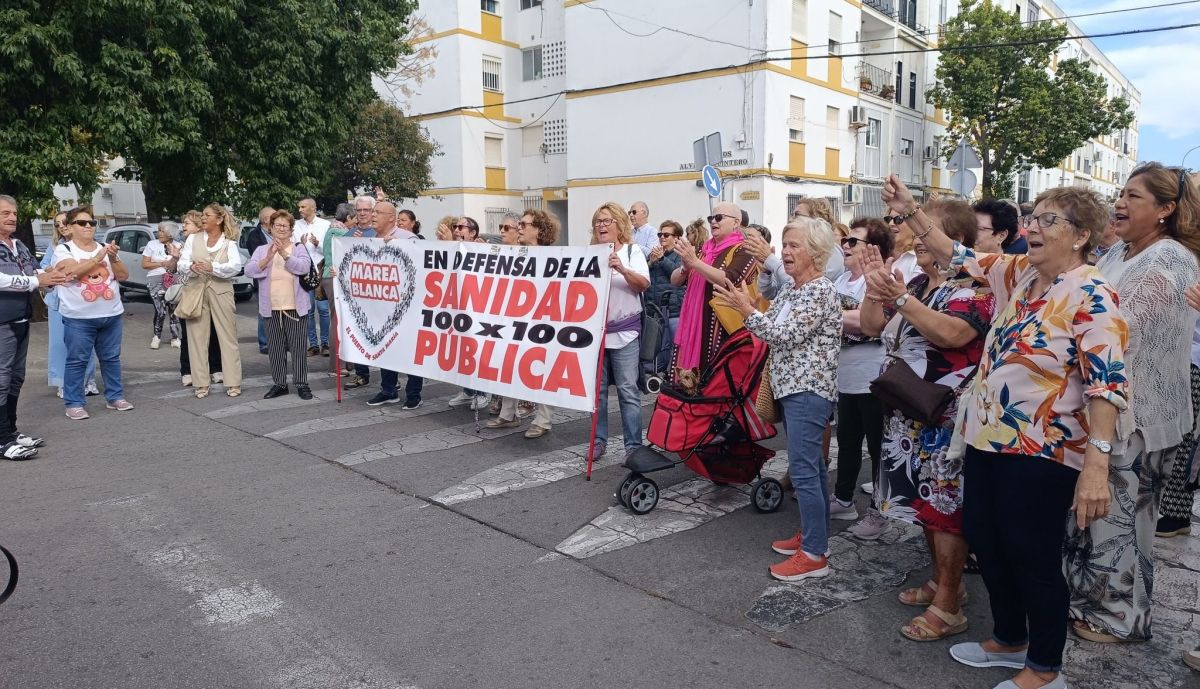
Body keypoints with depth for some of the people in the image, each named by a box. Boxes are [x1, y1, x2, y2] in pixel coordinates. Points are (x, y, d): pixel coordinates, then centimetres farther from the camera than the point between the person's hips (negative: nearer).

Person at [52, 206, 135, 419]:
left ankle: (115, 397, 21)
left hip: (112, 315, 4)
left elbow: (123, 276, 4)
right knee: (77, 361, 0)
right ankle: (74, 404, 6)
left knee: (111, 358, 11)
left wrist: (113, 258, -12)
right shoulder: (63, 249, -1)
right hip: (79, 318, -4)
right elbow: (72, 272, -19)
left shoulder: (106, 248, 10)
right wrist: (97, 258, -19)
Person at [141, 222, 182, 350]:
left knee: (173, 309, 0)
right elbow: (144, 264, 3)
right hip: (156, 280, -2)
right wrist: (161, 264, -7)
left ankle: (175, 338, 10)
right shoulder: (152, 244, 5)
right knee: (161, 310, -12)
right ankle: (157, 336, 7)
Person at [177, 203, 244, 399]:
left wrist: (213, 267, -28)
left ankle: (233, 383, 3)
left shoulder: (229, 242, 4)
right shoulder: (193, 239, 11)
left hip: (221, 292, -2)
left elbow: (236, 266, -12)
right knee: (198, 338, 2)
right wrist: (191, 267, -22)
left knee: (228, 337, -1)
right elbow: (181, 263, 1)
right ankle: (201, 384, 8)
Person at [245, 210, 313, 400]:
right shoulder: (262, 250, 9)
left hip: (295, 307, -2)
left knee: (298, 347, 0)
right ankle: (279, 384, 18)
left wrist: (285, 254, -25)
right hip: (272, 308, 3)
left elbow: (304, 267, -15)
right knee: (275, 348, 8)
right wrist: (268, 258, -19)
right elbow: (249, 271, -6)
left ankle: (302, 384, 8)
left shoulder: (299, 248, 4)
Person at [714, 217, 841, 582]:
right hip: (792, 386, 10)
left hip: (808, 390, -10)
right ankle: (812, 534, 27)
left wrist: (746, 309, -16)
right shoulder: (790, 289, 14)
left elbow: (786, 336, -20)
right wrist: (748, 304, 2)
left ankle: (814, 555, -2)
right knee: (811, 465, 16)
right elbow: (774, 328, 14)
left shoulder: (820, 291, -15)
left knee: (802, 469, -9)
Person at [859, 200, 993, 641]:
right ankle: (942, 581, 32)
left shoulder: (975, 286, -12)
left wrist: (900, 297, -33)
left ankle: (947, 605, 7)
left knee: (946, 504, -2)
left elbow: (951, 333, -29)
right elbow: (872, 327, 8)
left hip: (948, 418, -8)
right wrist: (875, 290, -8)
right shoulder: (916, 283, 12)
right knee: (926, 501, 16)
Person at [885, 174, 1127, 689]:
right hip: (987, 438, 8)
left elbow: (1106, 383, -22)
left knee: (1033, 558, 5)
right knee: (985, 542, 17)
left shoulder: (1090, 295, -16)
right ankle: (1009, 639, 39)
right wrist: (911, 211, 0)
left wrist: (1096, 464, -29)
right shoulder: (1017, 272, 6)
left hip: (1042, 453, -8)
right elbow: (956, 256, 13)